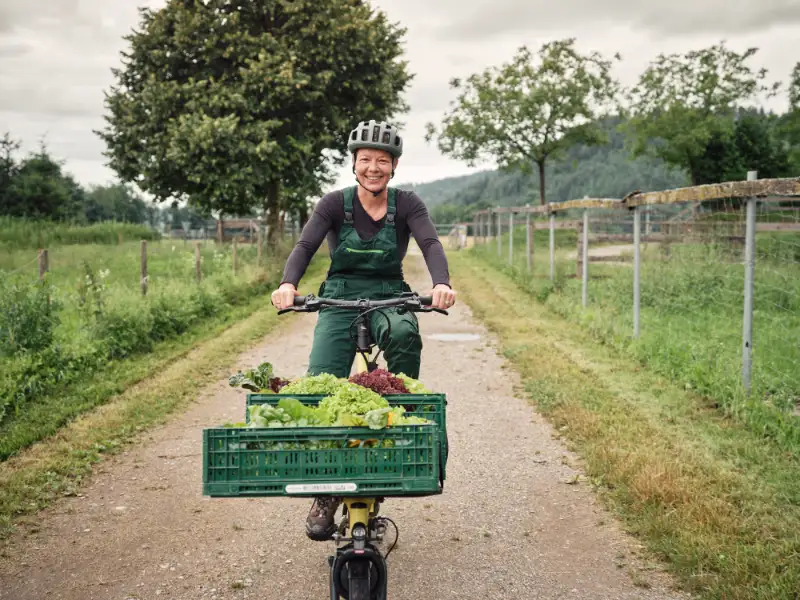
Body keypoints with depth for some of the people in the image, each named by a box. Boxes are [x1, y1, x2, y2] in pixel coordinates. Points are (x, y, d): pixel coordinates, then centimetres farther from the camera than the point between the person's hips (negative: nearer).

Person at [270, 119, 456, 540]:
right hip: (339, 299, 0)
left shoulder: (406, 205, -2)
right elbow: (305, 245, -15)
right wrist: (287, 284, -35)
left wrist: (441, 284, -38)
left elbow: (430, 244, -17)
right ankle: (325, 494, -4)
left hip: (389, 298, 0)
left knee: (404, 333, -38)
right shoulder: (335, 203, -3)